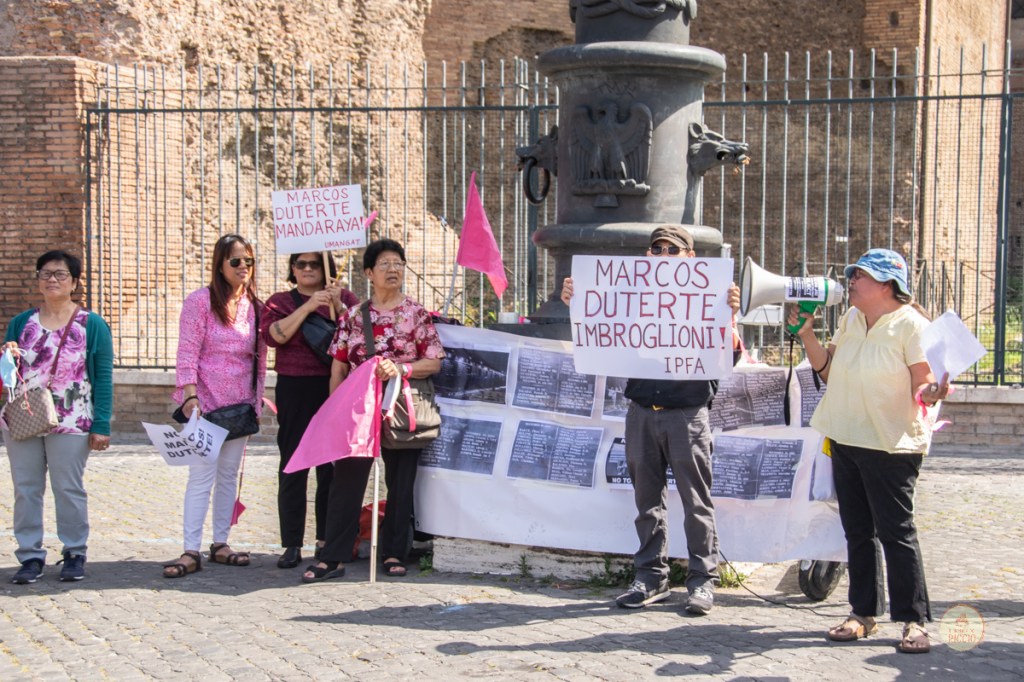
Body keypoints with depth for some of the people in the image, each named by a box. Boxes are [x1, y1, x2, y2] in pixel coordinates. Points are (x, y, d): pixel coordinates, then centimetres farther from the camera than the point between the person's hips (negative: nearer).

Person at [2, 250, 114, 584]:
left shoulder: (92, 325, 1)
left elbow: (103, 378, -2)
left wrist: (101, 425, -8)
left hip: (71, 424, -3)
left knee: (69, 489, 2)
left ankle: (74, 554, 13)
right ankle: (30, 556, 12)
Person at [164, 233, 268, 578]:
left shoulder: (254, 306, 9)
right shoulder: (200, 301, -7)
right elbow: (187, 353, -11)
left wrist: (257, 398, 10)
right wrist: (189, 396, -19)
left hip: (240, 403, 5)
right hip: (206, 401, -5)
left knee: (229, 474, 10)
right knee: (202, 476, -9)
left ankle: (220, 544, 18)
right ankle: (191, 551, -7)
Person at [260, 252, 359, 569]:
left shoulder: (345, 298, 12)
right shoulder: (280, 301, 10)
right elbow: (272, 335, -8)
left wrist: (338, 307, -14)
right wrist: (308, 307, -14)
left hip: (335, 389, 1)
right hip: (295, 391, 0)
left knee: (332, 465, 3)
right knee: (293, 467, -2)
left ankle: (327, 538, 14)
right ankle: (292, 544, 2)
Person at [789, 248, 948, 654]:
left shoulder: (911, 325, -11)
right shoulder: (851, 319, 10)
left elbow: (923, 385, -13)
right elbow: (828, 372, 13)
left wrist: (932, 392, -36)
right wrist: (807, 334, 2)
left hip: (890, 445, -7)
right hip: (845, 440, 7)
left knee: (896, 532, -5)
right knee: (857, 531, 12)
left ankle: (914, 620, 4)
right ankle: (863, 613, 21)